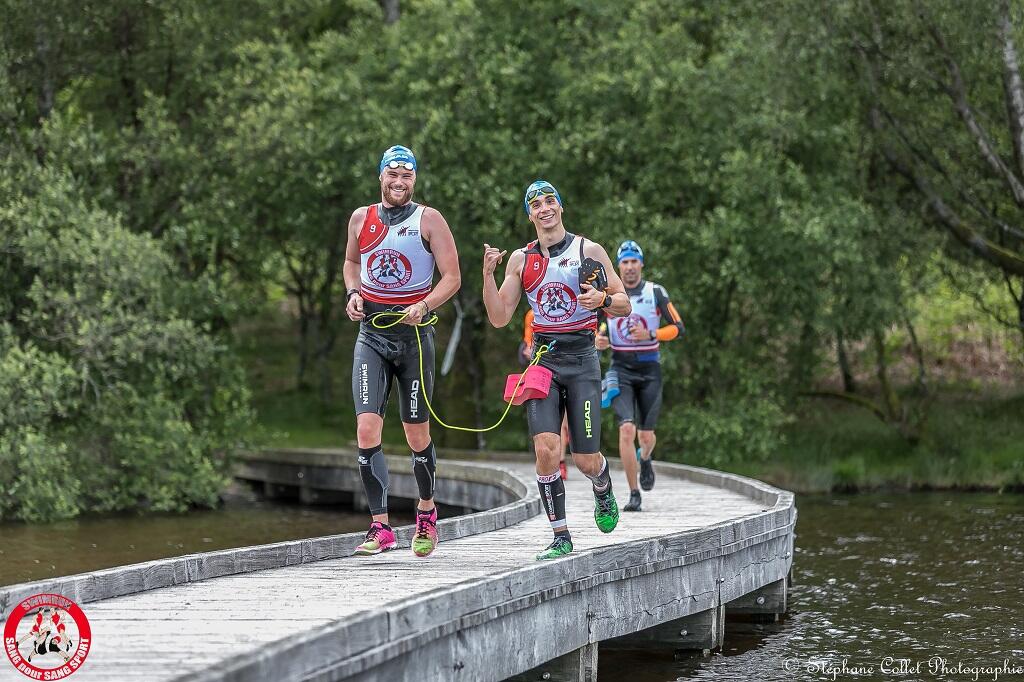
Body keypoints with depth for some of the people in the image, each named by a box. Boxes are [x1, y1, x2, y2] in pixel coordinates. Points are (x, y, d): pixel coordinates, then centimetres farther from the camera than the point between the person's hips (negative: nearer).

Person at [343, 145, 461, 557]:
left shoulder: (428, 220, -2)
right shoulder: (361, 219, 7)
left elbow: (452, 277, -4)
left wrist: (424, 306, -20)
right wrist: (353, 294, 5)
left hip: (414, 335, -2)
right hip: (371, 336, 2)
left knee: (417, 434, 6)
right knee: (367, 427, -14)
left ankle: (426, 512, 31)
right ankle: (380, 528, -13)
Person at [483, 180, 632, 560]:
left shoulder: (588, 251, 2)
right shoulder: (521, 259, 9)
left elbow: (624, 304, 4)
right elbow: (499, 318, 7)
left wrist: (603, 299, -18)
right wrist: (488, 274, -6)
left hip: (581, 360, -2)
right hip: (543, 359, 2)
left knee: (586, 460, -3)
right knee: (545, 449, -16)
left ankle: (603, 491, 34)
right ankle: (560, 536, -5)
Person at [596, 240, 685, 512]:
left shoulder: (655, 292, -2)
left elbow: (678, 328, -2)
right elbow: (595, 325, 15)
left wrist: (650, 334, -18)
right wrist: (598, 340, -8)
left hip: (649, 369, 0)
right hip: (621, 369, 0)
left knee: (646, 435, 4)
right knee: (627, 429, -17)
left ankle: (645, 460, 43)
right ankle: (633, 494, -10)